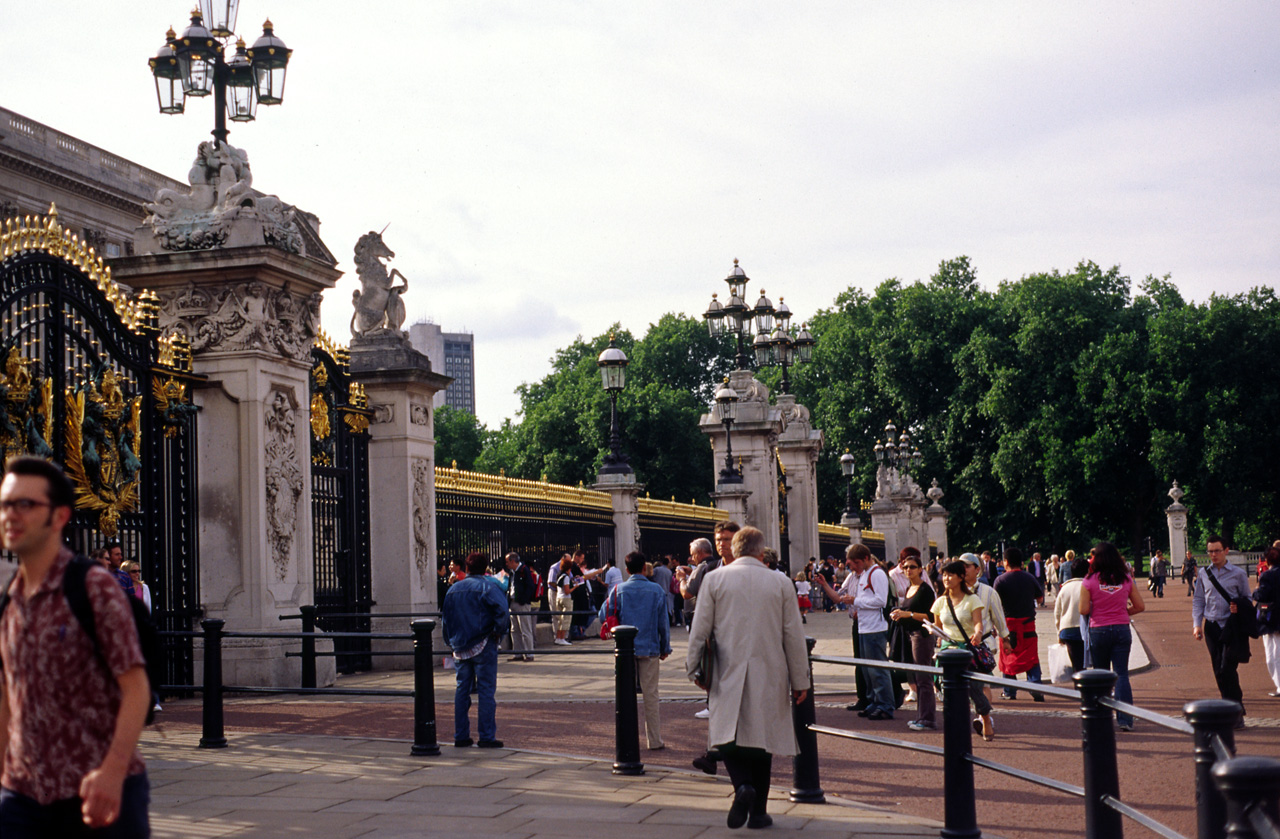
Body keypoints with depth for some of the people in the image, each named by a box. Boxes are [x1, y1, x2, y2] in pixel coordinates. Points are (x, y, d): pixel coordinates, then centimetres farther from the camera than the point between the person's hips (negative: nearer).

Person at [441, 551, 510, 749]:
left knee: (462, 690, 11)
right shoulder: (487, 587, -8)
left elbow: (445, 618, 15)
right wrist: (499, 631, -7)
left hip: (460, 649, 5)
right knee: (486, 691, -2)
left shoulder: (453, 589, 10)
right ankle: (487, 737, -3)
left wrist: (451, 643, 22)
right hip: (483, 646, -5)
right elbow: (502, 612, -21)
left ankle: (461, 736, 12)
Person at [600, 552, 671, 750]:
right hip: (650, 648, 0)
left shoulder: (618, 590, -2)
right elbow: (663, 622, 1)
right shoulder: (657, 590, -2)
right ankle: (654, 739, 8)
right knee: (650, 694, 5)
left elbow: (603, 616, -4)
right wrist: (665, 648, 10)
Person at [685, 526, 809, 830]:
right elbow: (794, 636, 2)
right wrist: (800, 681, 9)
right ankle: (758, 811, 14)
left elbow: (700, 630, -1)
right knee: (762, 736, 10)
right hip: (769, 676, 1)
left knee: (727, 736, 7)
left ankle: (743, 785, -20)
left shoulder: (714, 579, -2)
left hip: (729, 675, -1)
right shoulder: (781, 583, 0)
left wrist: (692, 667, 10)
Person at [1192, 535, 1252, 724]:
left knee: (1227, 669, -13)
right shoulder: (1203, 574, 9)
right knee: (1218, 672, 5)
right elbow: (1198, 600, 13)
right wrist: (1196, 624, 3)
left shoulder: (1238, 573, 1)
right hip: (1212, 627, 4)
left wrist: (1239, 608, -13)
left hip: (1232, 626, -4)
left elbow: (1247, 599, 9)